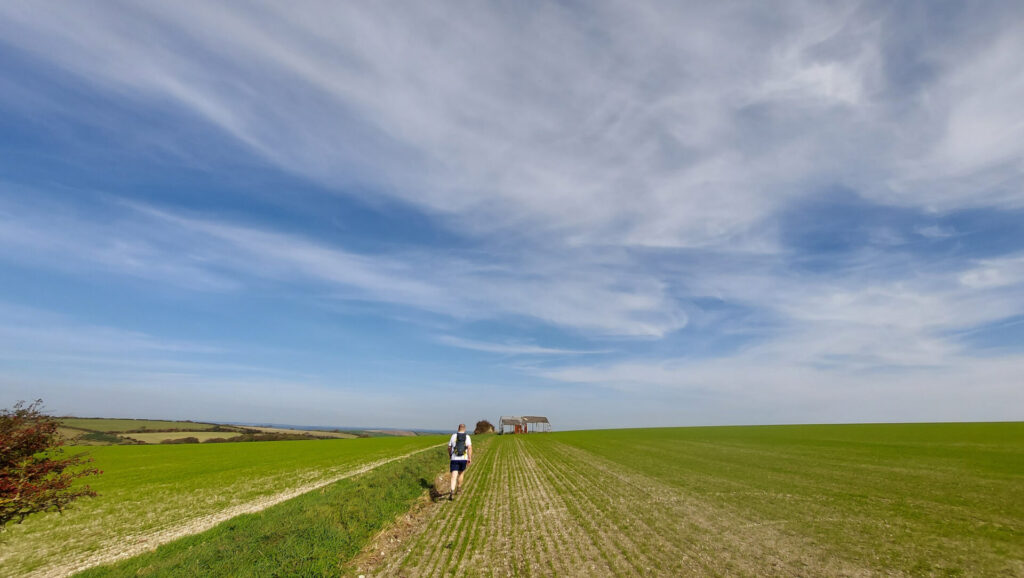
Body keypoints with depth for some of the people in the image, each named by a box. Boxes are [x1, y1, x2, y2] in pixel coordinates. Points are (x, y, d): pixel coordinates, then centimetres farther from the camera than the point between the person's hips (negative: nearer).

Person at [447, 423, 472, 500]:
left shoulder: (453, 436, 1)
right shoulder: (467, 437, -1)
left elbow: (449, 447, 8)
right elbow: (470, 448, -14)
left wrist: (450, 456, 25)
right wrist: (470, 458, -14)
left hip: (454, 459, -1)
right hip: (463, 459, 1)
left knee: (454, 476, -7)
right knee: (461, 473, 26)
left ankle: (452, 492, -25)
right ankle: (459, 488, 39)